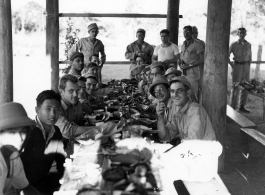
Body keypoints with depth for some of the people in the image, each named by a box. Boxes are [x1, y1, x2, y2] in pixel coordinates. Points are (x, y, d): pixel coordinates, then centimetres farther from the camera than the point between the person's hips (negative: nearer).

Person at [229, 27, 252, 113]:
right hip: (237, 66, -4)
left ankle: (242, 106, 13)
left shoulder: (248, 45, 6)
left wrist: (248, 67, 7)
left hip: (246, 67, 4)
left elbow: (250, 57, 14)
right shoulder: (234, 44, -5)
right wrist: (231, 64, -9)